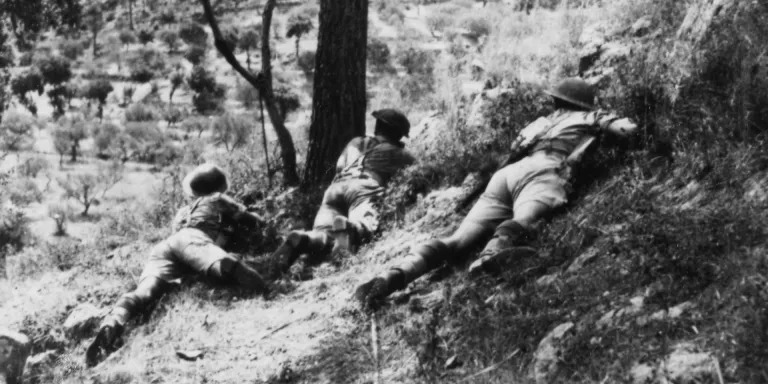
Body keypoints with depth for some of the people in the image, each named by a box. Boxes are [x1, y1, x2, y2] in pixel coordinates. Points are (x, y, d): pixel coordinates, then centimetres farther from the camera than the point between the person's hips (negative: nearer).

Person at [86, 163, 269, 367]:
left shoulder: (183, 211, 46)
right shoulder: (218, 200, 33)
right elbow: (253, 222, 33)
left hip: (164, 245, 6)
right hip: (192, 239, -6)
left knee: (145, 291, -19)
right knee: (221, 264, -37)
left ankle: (112, 324, -48)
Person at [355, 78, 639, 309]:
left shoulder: (541, 122, 40)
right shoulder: (588, 118, 28)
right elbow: (628, 129, 21)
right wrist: (607, 122, 43)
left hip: (505, 173, 5)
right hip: (540, 172, -5)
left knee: (458, 241, -13)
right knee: (522, 220, -36)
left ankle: (397, 275, -34)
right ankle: (493, 254, -70)